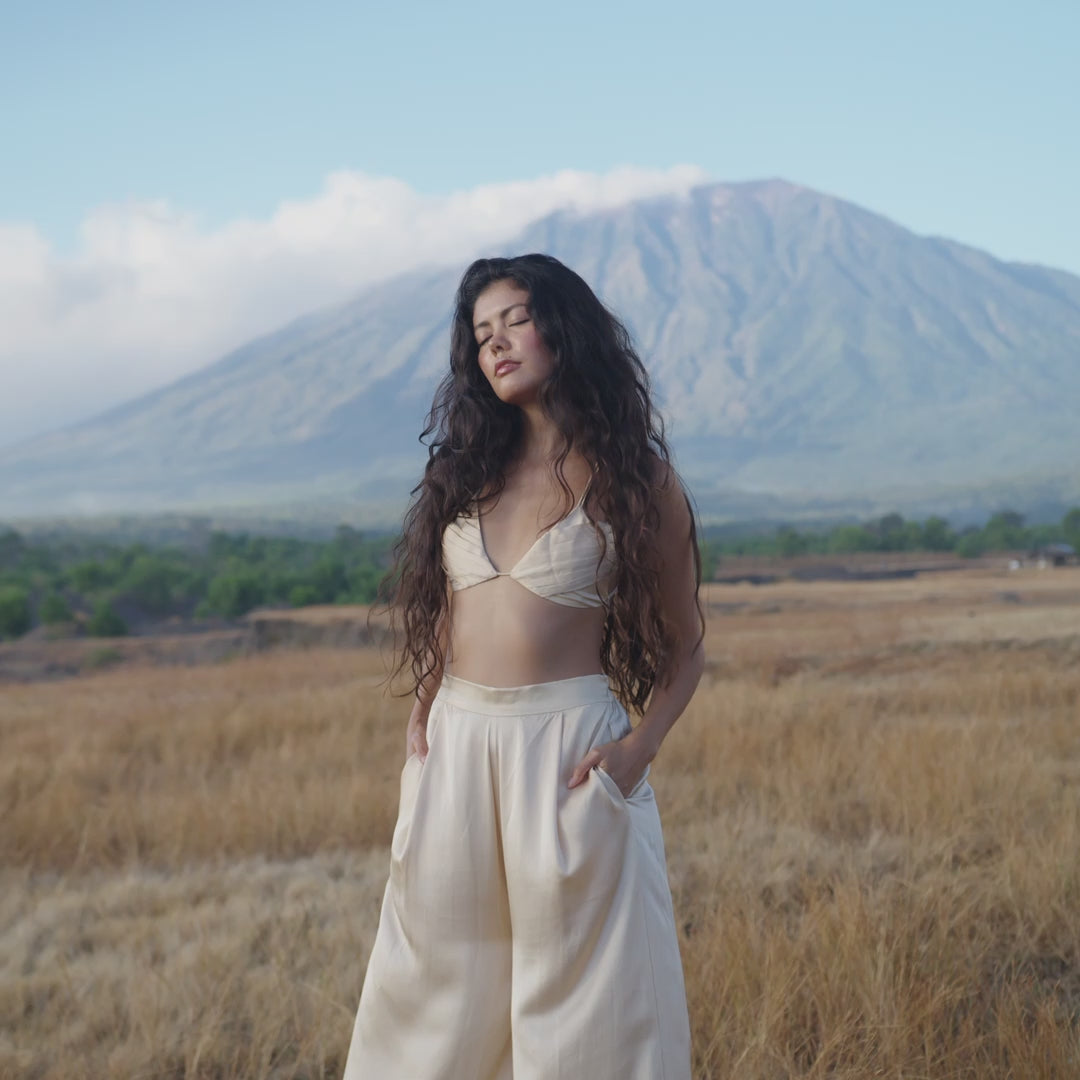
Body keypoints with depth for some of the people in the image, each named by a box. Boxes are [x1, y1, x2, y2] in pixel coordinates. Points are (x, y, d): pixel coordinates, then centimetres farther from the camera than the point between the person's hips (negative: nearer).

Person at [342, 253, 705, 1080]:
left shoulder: (635, 479, -1)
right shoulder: (471, 469, 11)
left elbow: (684, 648, 3)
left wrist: (638, 747, -12)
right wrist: (424, 715, 6)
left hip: (568, 749, -4)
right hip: (454, 748, 5)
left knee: (578, 985, 2)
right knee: (436, 979, 12)